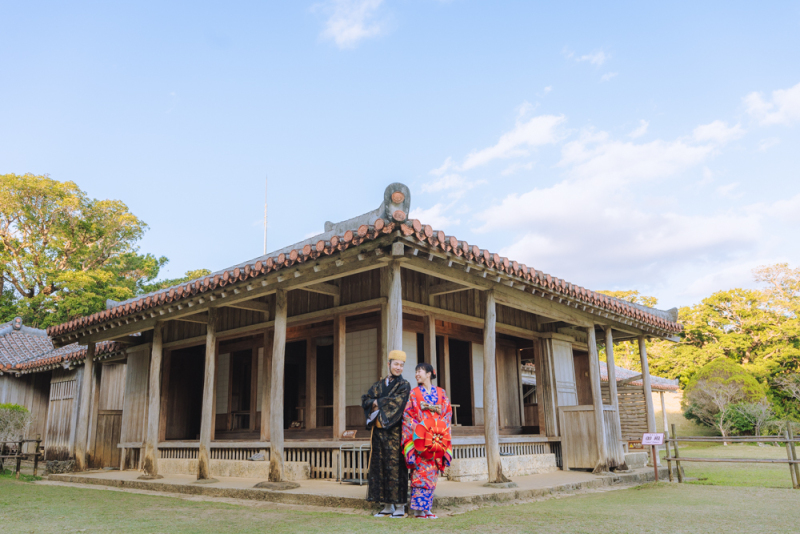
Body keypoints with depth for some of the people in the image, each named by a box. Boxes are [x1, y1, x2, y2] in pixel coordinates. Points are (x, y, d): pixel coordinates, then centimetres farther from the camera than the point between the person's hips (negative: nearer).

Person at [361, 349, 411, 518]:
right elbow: (366, 400, 7)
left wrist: (378, 402, -6)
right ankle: (387, 506, 14)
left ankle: (400, 506, 1)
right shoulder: (379, 384, 15)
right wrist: (373, 402, -13)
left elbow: (397, 401, -13)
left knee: (395, 466, -6)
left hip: (394, 430, -5)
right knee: (380, 466, 5)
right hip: (379, 430, 5)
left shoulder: (404, 385, 2)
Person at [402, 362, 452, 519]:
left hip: (436, 438, 3)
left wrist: (431, 407, -7)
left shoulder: (440, 392, 13)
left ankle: (426, 508, 10)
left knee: (432, 472, 3)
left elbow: (447, 412, 7)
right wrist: (416, 427, -10)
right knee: (420, 471, -8)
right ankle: (419, 509, -4)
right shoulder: (414, 393, 8)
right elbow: (407, 414, 2)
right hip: (419, 437, -2)